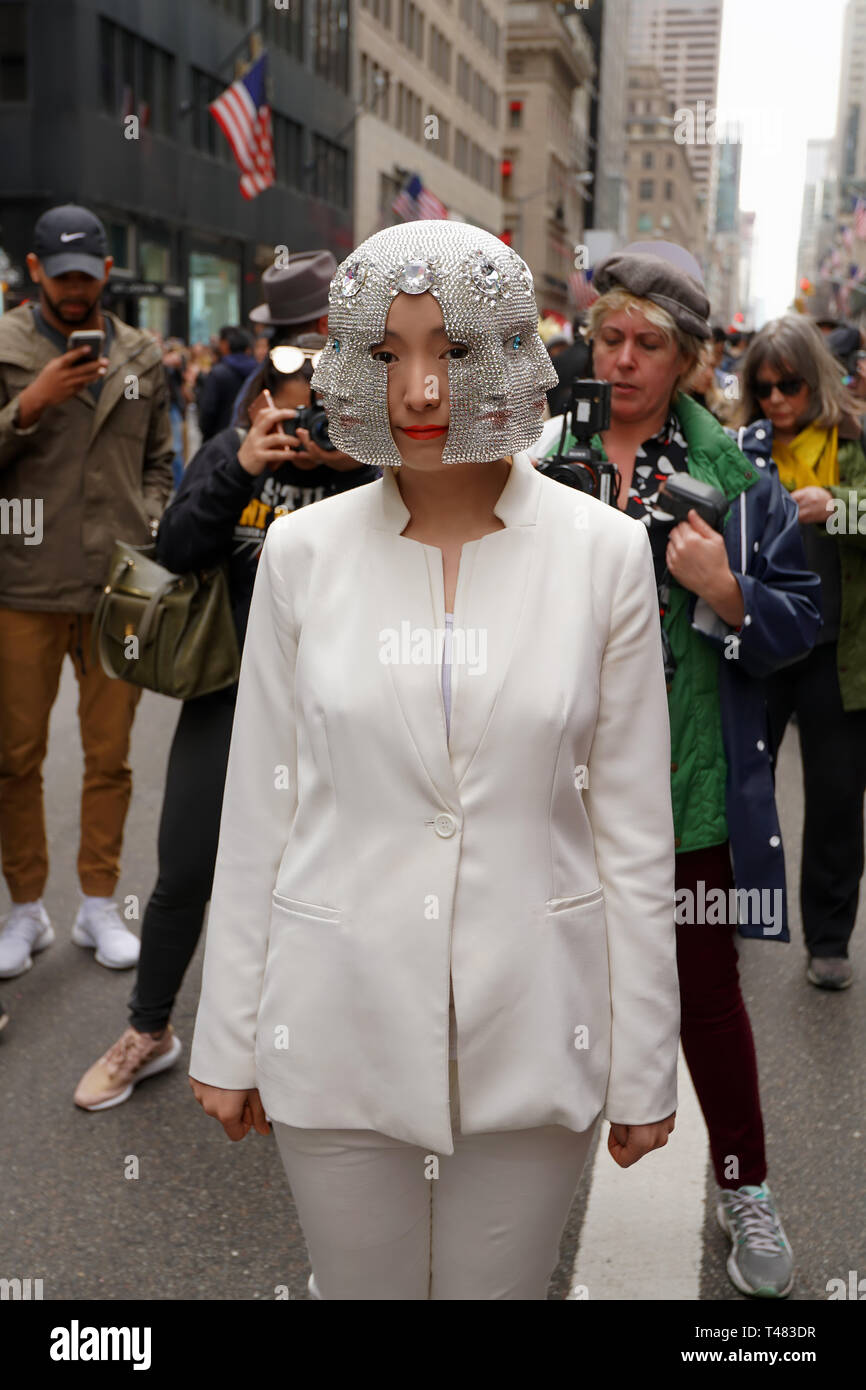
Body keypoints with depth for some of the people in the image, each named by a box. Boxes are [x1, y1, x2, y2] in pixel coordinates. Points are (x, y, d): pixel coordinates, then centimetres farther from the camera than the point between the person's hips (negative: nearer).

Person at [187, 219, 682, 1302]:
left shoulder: (604, 551, -7)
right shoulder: (302, 550, -4)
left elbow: (634, 828, -3)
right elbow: (258, 809, 1)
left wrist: (644, 1066, 1)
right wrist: (227, 1039, 5)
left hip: (530, 1028, 0)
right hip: (336, 1020, 1)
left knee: (501, 1289, 18)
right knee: (358, 1289, 19)